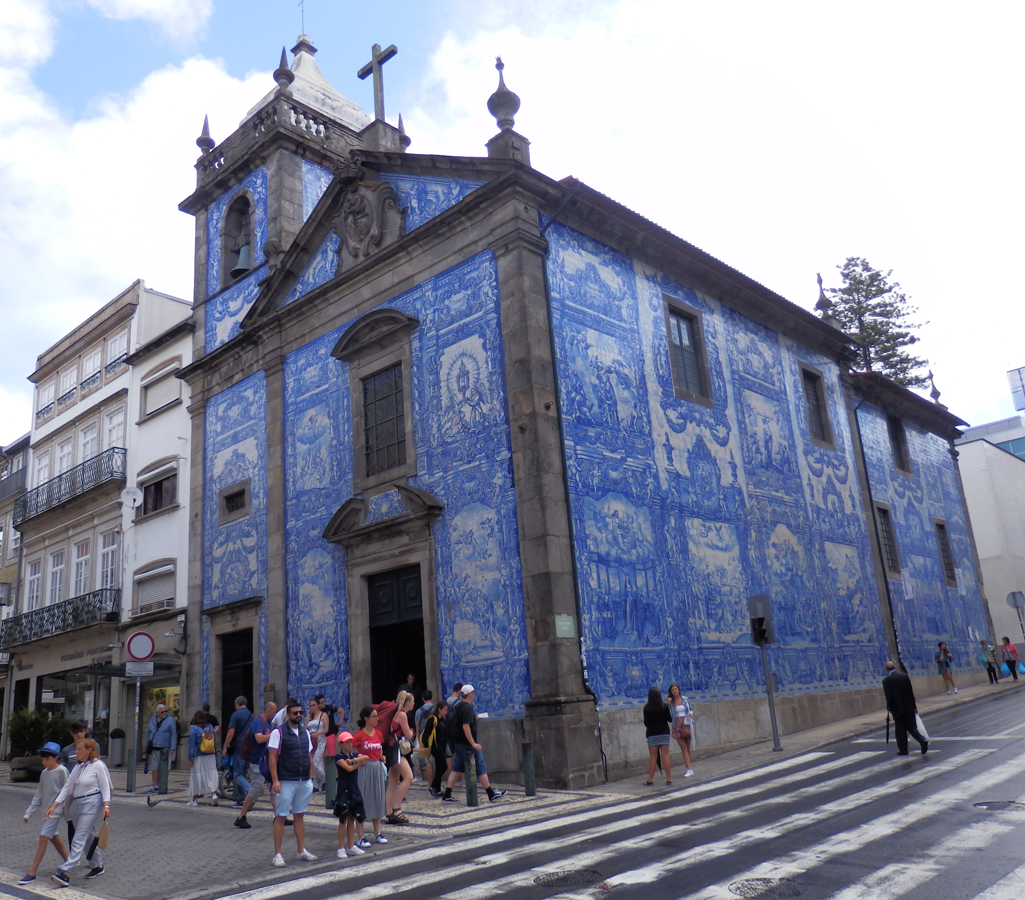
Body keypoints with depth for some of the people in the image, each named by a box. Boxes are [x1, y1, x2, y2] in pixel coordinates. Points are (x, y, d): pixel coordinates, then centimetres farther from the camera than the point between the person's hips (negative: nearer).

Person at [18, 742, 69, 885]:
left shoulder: (62, 771, -12)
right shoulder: (44, 773, 8)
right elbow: (39, 795, 14)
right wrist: (28, 813, 12)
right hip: (47, 810, 8)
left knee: (43, 838, -11)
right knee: (54, 837, 15)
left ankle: (32, 873, -9)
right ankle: (68, 862, 29)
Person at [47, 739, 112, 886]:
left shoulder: (98, 765, -9)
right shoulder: (78, 767, 15)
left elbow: (105, 786, -12)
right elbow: (67, 786, 13)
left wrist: (106, 805, -21)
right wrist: (54, 805, 6)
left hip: (91, 804, -8)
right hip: (76, 804, 8)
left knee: (79, 838, -12)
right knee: (87, 837, 14)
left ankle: (66, 871, -17)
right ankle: (98, 866, 25)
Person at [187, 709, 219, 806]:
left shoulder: (194, 729, -9)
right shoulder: (210, 727, 3)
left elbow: (191, 744, -9)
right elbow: (214, 742, 7)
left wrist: (190, 758, -6)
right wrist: (215, 753, 13)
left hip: (198, 757, -3)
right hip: (211, 756, 3)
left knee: (196, 776, 6)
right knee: (211, 774, 7)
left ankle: (194, 799, 14)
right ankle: (213, 793, -10)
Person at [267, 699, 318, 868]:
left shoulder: (305, 732, 11)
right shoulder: (278, 733, -7)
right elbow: (272, 757, -10)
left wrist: (310, 778, 10)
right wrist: (275, 780, -17)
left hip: (304, 782, 5)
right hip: (286, 782, -5)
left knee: (300, 815, 12)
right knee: (280, 817, -1)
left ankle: (301, 851, 20)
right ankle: (277, 855, 6)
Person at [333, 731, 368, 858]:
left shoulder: (354, 755, 9)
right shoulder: (339, 757, -8)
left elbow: (365, 757, -9)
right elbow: (349, 768, -20)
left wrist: (353, 760, -21)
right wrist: (359, 763, -6)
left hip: (354, 789, 6)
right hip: (343, 790, -6)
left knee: (352, 818, 10)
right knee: (343, 819, -3)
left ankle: (351, 845, 18)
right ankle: (341, 848, 3)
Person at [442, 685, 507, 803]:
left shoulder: (459, 707, 11)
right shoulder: (468, 708, -18)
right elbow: (466, 726, -25)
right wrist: (473, 743, -26)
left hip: (459, 743, 9)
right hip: (467, 743, -9)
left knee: (456, 769, 11)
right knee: (480, 769, 0)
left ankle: (447, 795, 10)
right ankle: (491, 794, 7)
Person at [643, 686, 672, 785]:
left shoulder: (647, 708, -6)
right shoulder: (664, 706, -5)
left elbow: (646, 723, -3)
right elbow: (670, 719, 0)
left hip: (652, 734, 0)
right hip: (664, 733, 1)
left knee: (653, 756, 4)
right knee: (665, 755, 3)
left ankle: (650, 779, 4)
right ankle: (668, 778, 3)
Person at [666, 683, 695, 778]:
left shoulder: (685, 699, 4)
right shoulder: (670, 702, 2)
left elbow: (690, 709, 11)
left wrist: (691, 713, -9)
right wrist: (667, 703, -17)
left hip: (686, 725, 1)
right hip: (677, 726, -1)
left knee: (687, 748, 6)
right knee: (684, 748, -4)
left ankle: (687, 768, 17)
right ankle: (689, 770, -6)